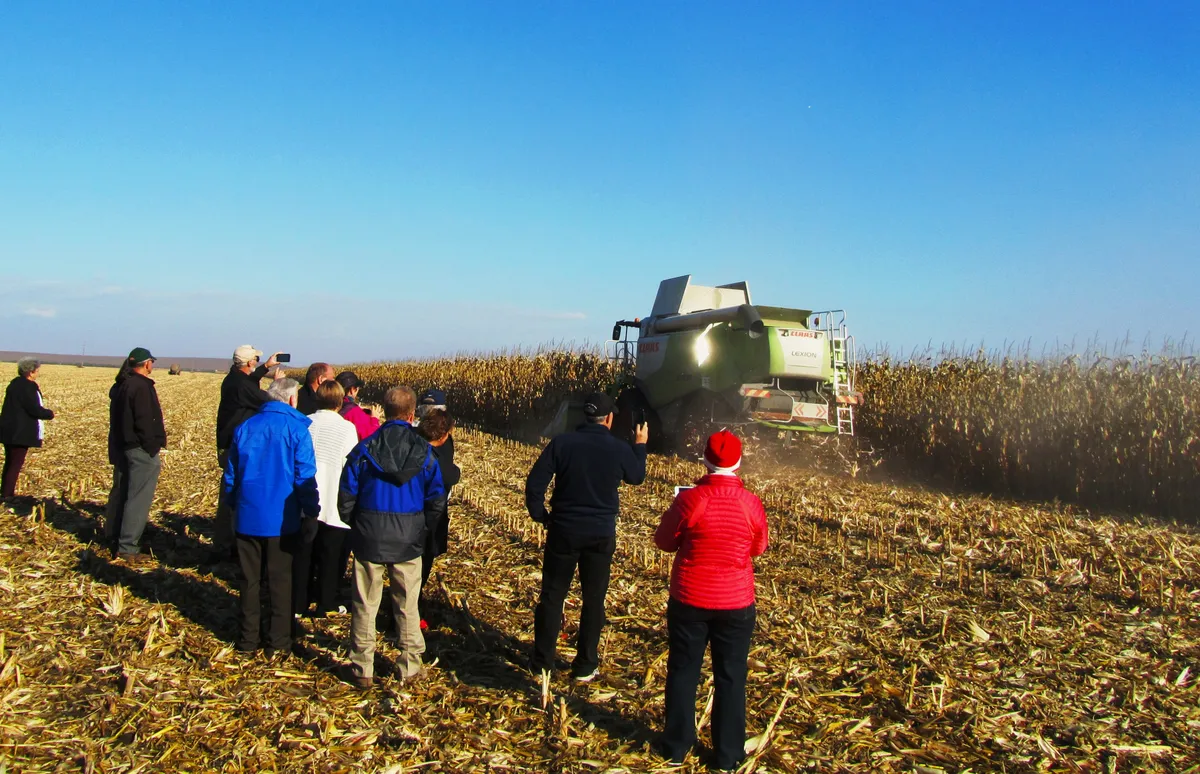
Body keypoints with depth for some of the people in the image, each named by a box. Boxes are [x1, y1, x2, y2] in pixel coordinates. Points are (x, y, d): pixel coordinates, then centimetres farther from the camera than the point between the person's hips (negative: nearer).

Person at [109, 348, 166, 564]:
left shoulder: (124, 385, 13)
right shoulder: (142, 387, -16)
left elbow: (116, 418, 19)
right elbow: (144, 422, -21)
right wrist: (154, 450, -16)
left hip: (126, 447, 10)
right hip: (142, 451, -10)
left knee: (128, 496, 17)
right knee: (138, 499, -5)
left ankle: (122, 540, 26)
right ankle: (128, 547, -3)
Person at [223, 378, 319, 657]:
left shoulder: (244, 428, 3)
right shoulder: (296, 429, -10)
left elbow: (230, 474, 9)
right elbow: (305, 477, -12)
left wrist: (234, 505, 21)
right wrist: (311, 510, -1)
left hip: (248, 517, 3)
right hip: (281, 519, -3)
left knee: (249, 579, 13)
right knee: (280, 581, 7)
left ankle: (248, 639, 21)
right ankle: (278, 641, 12)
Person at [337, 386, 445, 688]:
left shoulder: (364, 449, -7)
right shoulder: (425, 453, -5)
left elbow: (346, 496, -4)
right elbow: (437, 499, -2)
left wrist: (355, 526, 11)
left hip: (369, 539, -1)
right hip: (408, 541, 1)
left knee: (364, 605, 10)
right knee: (407, 605, 13)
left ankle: (362, 668, 17)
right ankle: (410, 666, 21)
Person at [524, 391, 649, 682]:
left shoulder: (562, 442, -8)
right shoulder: (619, 449, -6)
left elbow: (534, 483, -10)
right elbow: (637, 476, 15)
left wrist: (540, 515, 5)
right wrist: (640, 446, 30)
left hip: (563, 531, 0)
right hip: (601, 535, 0)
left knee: (552, 595, 12)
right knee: (593, 600, 12)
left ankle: (542, 661, 18)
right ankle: (585, 666, 18)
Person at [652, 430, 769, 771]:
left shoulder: (689, 499, -16)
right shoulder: (751, 504, -10)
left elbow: (664, 541, -3)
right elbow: (758, 547, 5)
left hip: (690, 599, -1)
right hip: (736, 602, 1)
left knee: (682, 672, 14)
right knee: (731, 678, 12)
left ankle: (676, 745, 24)